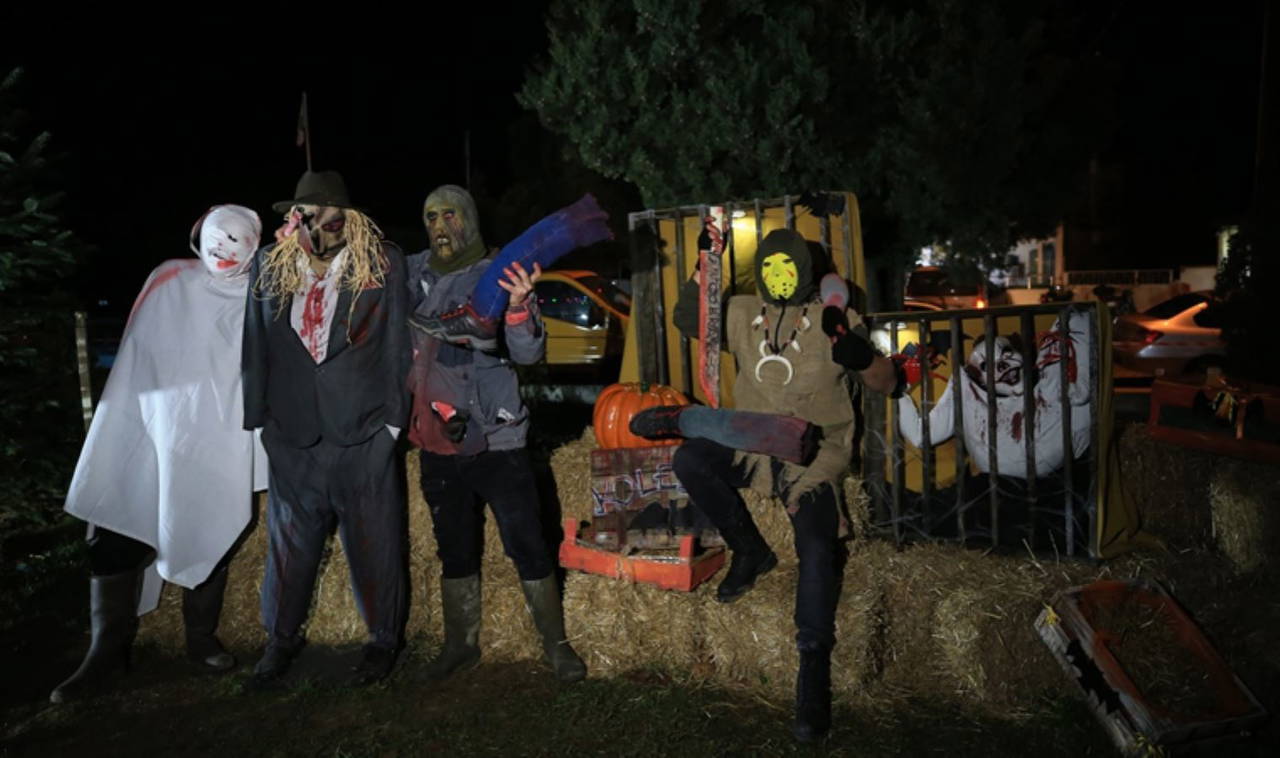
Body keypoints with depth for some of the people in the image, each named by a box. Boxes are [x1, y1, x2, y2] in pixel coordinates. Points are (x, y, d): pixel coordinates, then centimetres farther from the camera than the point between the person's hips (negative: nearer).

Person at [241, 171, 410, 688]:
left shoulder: (383, 264, -4)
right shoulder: (268, 267, 4)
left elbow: (397, 345, -1)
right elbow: (255, 347, 9)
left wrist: (393, 417, -4)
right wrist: (257, 417, 8)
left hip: (363, 432, -2)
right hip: (292, 432, 3)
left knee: (374, 542, 8)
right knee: (289, 542, 15)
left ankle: (384, 639, 28)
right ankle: (282, 637, 35)